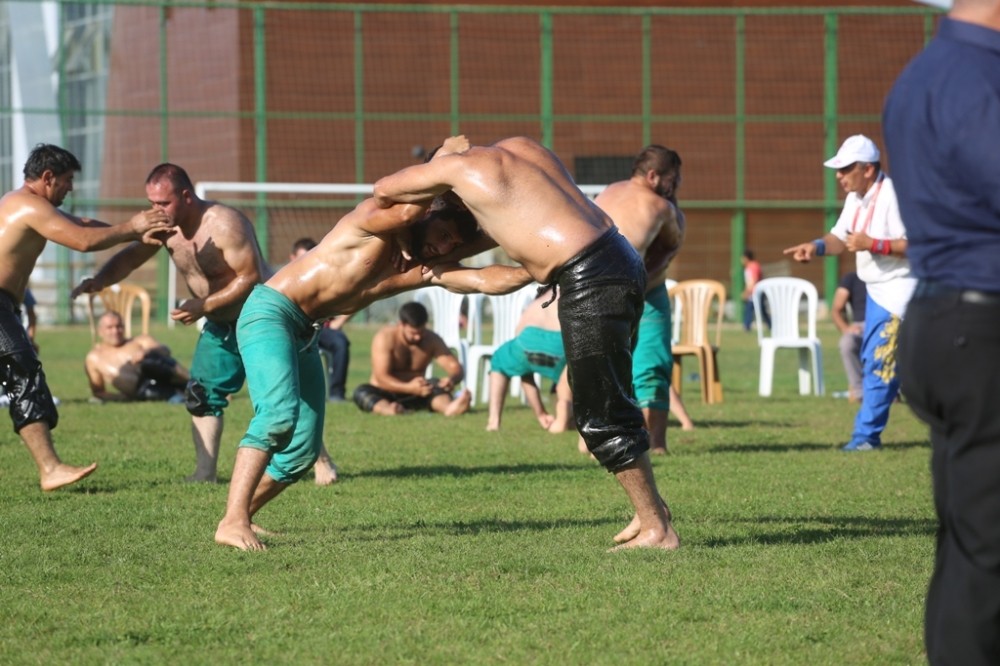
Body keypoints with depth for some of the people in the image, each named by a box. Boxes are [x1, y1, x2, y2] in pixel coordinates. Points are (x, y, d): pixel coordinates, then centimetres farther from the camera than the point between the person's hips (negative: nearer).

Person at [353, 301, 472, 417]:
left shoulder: (432, 340, -2)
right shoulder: (385, 338, -14)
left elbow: (456, 368, -7)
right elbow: (381, 377, -24)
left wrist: (452, 379, -34)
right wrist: (409, 388, -42)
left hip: (414, 397, 2)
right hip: (384, 396, -2)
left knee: (439, 386, -27)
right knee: (362, 392, -33)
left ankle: (449, 408, -61)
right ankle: (388, 409, -65)